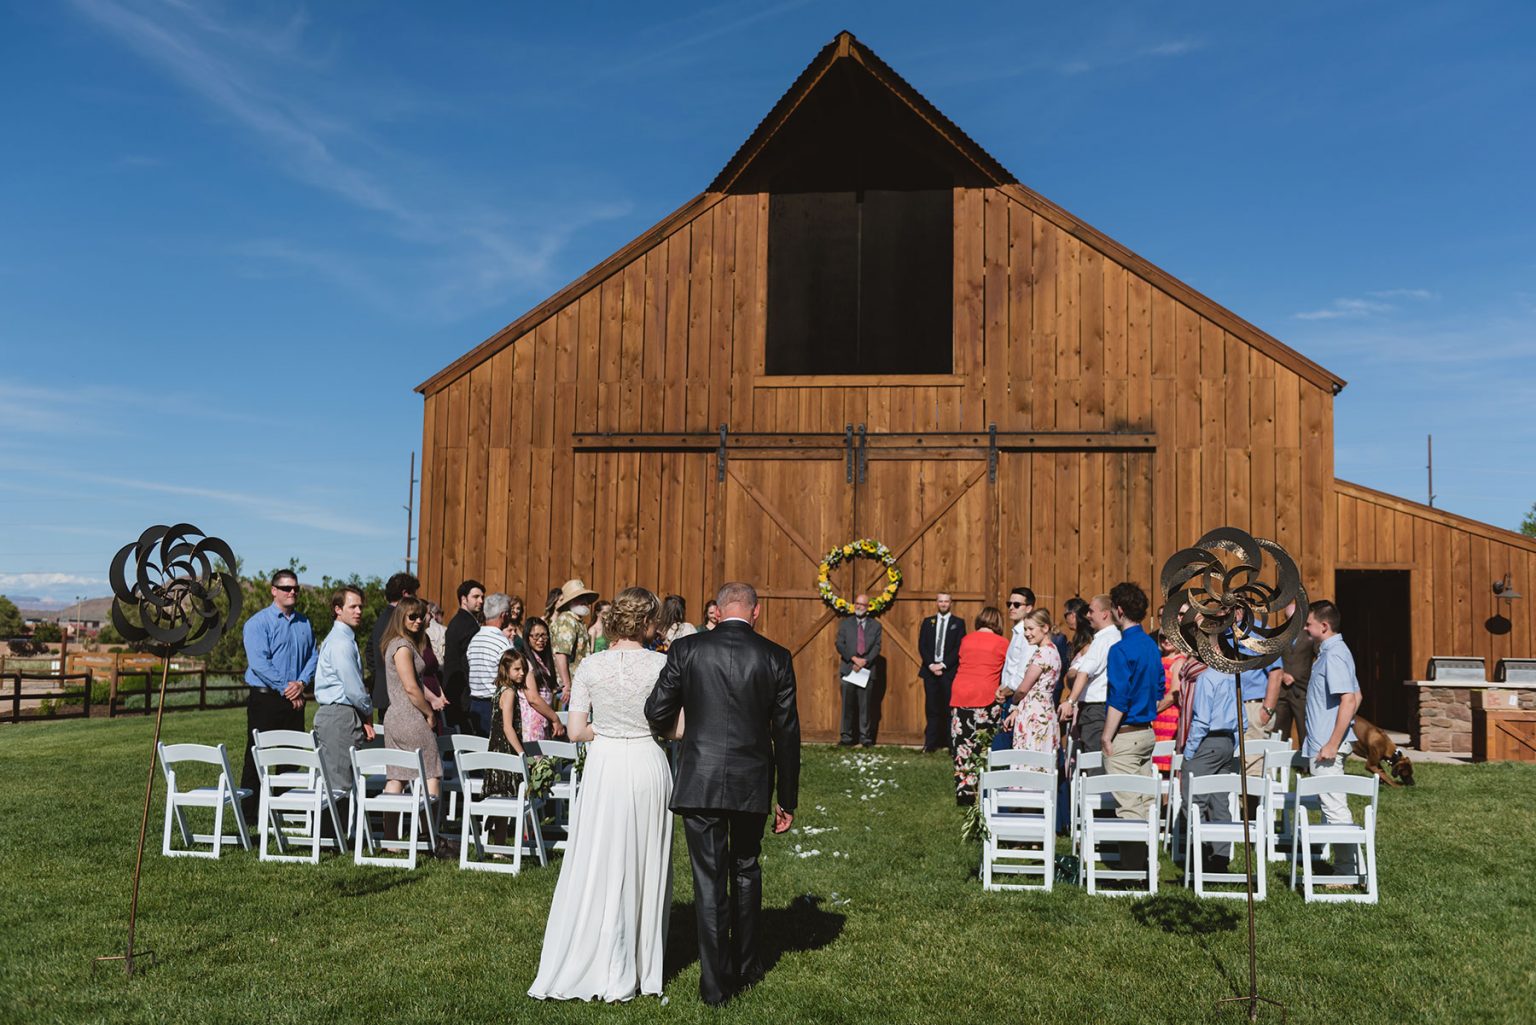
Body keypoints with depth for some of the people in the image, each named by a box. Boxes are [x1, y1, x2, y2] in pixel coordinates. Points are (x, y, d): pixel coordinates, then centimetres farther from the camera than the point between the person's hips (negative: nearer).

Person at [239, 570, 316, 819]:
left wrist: (302, 682, -8)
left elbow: (313, 656, 11)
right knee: (257, 757, -2)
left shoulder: (304, 623, 13)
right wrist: (286, 689, -16)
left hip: (294, 700, 6)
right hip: (265, 698, -6)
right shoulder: (258, 623, -6)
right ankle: (249, 813, 3)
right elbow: (258, 663, -15)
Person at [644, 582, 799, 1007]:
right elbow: (787, 733, 0)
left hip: (700, 782, -2)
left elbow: (657, 713, -1)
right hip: (752, 784, 2)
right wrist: (787, 800, 8)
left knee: (709, 880, 6)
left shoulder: (686, 649, -5)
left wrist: (673, 728, 24)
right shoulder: (776, 657, -3)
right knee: (746, 870, 21)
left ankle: (716, 984, 11)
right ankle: (746, 966, 33)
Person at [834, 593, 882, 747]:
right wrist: (854, 658, -13)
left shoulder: (875, 625, 10)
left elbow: (877, 647, 2)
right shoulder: (845, 623, 10)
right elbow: (840, 645, 1)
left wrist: (864, 661, -12)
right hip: (848, 668, 0)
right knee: (848, 705, 0)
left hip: (867, 670, 0)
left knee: (866, 705, 0)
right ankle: (847, 737, 4)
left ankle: (865, 737, 5)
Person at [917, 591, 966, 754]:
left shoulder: (958, 623, 5)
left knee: (949, 708, -4)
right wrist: (930, 665, -7)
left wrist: (943, 665, -11)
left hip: (949, 671, -2)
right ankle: (930, 743, 4)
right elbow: (922, 646, 7)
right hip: (930, 670, 2)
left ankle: (950, 743, -1)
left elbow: (959, 648, -3)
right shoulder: (928, 622, 14)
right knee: (931, 708, 2)